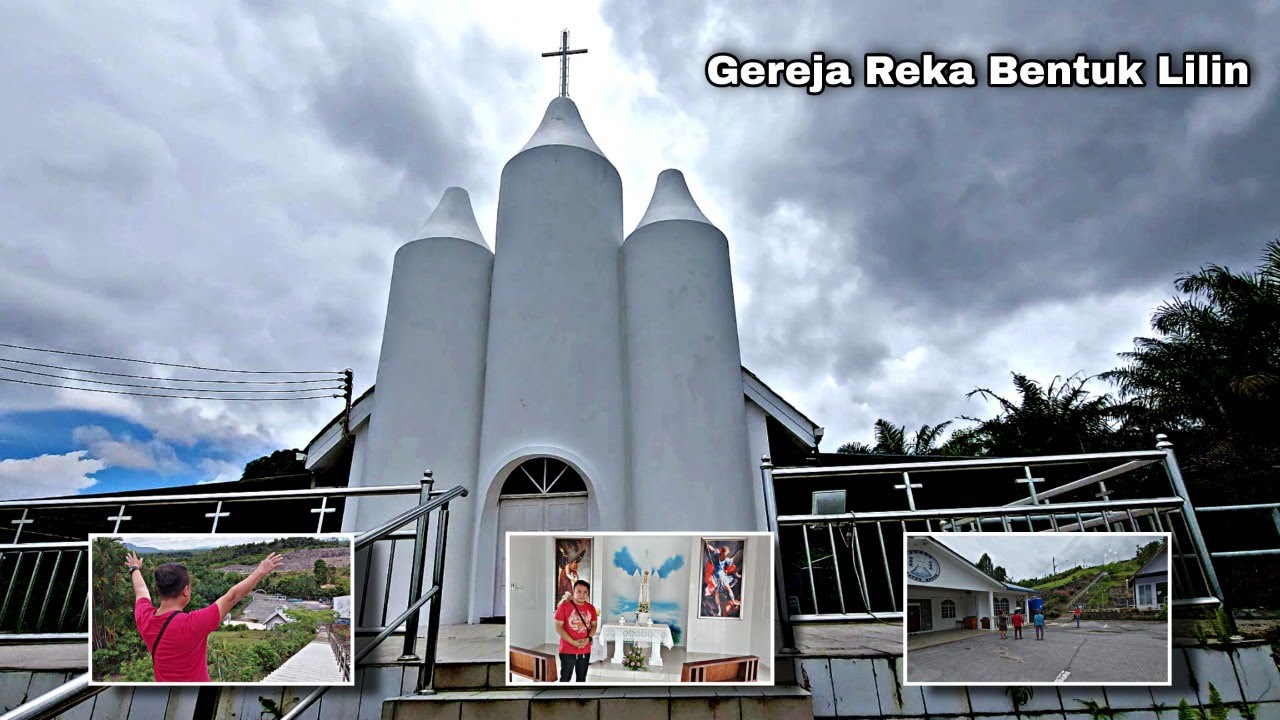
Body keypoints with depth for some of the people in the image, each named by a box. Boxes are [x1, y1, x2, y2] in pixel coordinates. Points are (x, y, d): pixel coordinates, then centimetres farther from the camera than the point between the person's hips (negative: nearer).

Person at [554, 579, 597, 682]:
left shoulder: (591, 608, 3)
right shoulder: (564, 606, -11)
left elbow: (594, 625, 11)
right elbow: (558, 627, -12)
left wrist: (588, 638, -9)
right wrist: (573, 642, -17)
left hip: (585, 650, 4)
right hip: (567, 650, -4)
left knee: (582, 678, 15)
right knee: (565, 678, 5)